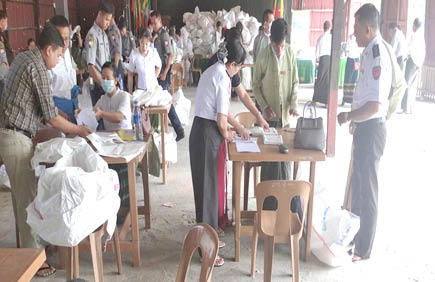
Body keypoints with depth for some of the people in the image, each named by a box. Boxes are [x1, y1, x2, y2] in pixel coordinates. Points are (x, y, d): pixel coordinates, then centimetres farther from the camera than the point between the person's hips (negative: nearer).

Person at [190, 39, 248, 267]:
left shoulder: (212, 72, 16)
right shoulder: (223, 78, -15)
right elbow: (221, 119, -16)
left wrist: (239, 127, 29)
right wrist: (227, 134, 3)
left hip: (200, 132, 10)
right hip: (209, 136, -9)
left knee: (208, 185, 18)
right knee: (209, 188, -1)